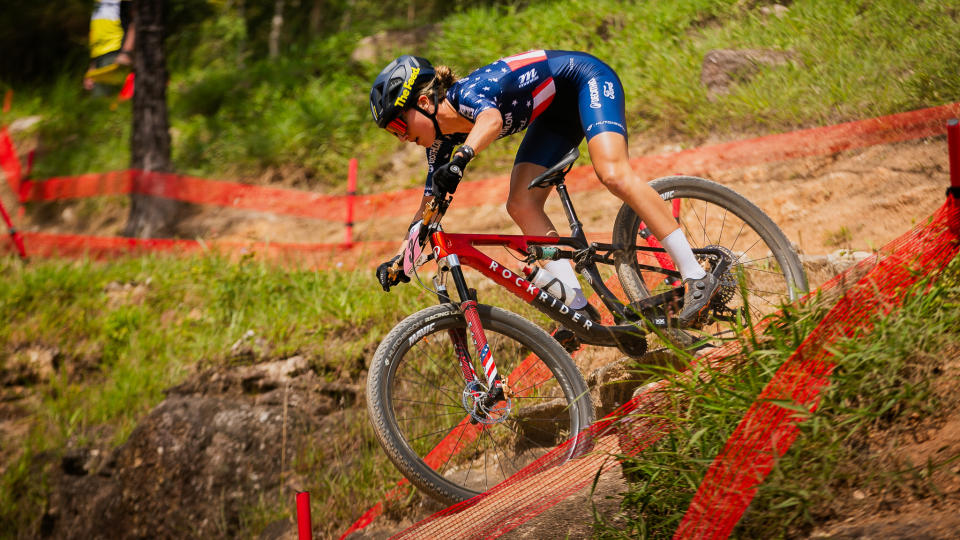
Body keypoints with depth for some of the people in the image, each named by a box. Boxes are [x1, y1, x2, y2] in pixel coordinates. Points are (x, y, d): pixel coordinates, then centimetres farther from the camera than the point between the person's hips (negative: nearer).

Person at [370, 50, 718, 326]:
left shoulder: (468, 92, -31)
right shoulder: (443, 139, -5)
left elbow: (492, 119, -55)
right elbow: (429, 206, 4)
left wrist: (460, 159, -71)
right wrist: (398, 259, -4)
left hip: (587, 79, -9)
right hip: (557, 114, 9)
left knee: (612, 174, -30)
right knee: (521, 206, -8)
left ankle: (696, 277, -29)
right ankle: (579, 307, -10)